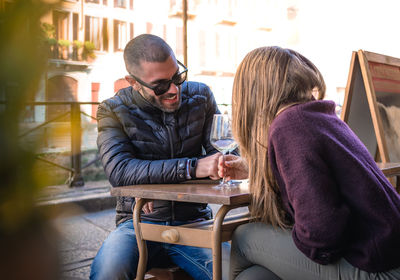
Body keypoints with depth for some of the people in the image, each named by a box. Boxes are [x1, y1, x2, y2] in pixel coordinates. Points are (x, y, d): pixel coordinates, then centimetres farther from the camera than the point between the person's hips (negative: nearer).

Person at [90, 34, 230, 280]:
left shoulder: (201, 96, 5)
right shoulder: (113, 111, -3)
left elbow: (219, 149, 5)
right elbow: (119, 171, -18)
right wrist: (192, 167, -26)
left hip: (193, 221, 2)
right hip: (139, 222, -2)